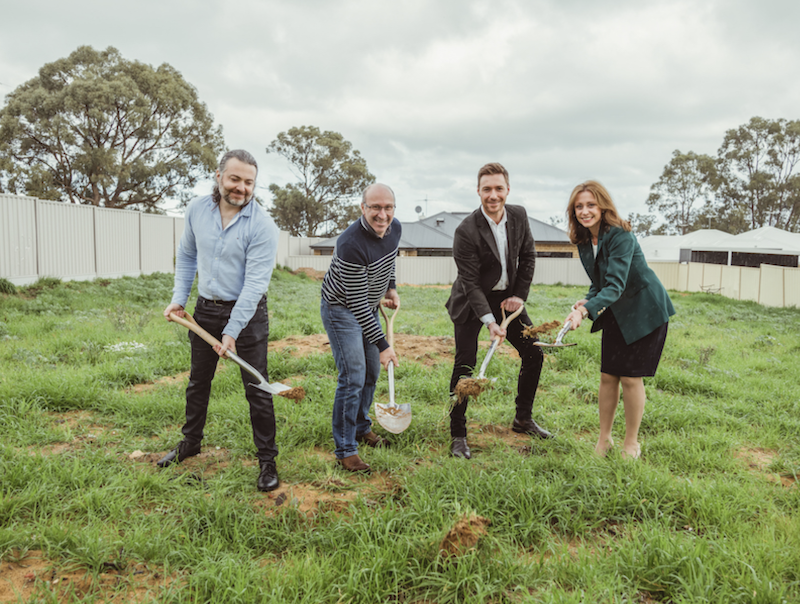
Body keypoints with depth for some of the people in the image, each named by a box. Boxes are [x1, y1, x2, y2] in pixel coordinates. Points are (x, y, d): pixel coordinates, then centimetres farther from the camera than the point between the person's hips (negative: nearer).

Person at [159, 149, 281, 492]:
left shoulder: (262, 226, -18)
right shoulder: (196, 209, -1)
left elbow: (255, 283, -21)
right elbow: (187, 256, 13)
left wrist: (232, 331, -24)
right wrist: (179, 298, 5)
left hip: (247, 313, -5)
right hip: (206, 309, 5)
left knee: (257, 389, -1)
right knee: (198, 383, 19)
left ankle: (267, 460, 13)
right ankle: (190, 443, 40)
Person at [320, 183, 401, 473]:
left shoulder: (395, 227, -10)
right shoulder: (351, 244, -34)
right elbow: (356, 303, -31)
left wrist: (391, 289, 9)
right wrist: (383, 345, -28)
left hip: (368, 307, 8)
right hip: (341, 309, -8)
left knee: (372, 371, 15)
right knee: (353, 376, -11)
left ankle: (361, 427, 36)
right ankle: (345, 449, 1)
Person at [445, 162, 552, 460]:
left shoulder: (519, 215, -7)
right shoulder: (466, 231, -24)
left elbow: (528, 256, 6)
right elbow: (470, 282, -23)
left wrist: (520, 294, -1)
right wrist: (490, 322, -31)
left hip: (507, 296, 6)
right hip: (471, 301, -6)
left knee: (534, 353, 6)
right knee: (465, 364, -9)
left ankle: (523, 419, 26)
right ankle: (458, 435, 4)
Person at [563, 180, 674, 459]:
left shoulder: (620, 236, -26)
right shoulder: (583, 241, -2)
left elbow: (615, 285, -35)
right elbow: (599, 283, 5)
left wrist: (586, 310, -48)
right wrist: (587, 302, -16)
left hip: (645, 310, -7)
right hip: (616, 312, 7)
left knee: (630, 377, -3)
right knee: (607, 375, 5)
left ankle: (631, 444, 13)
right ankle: (604, 438, 19)